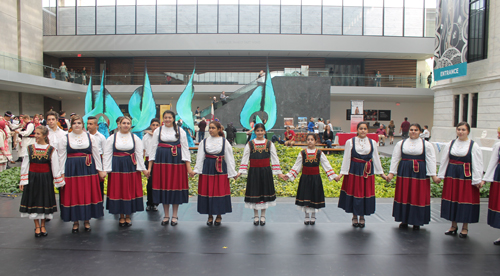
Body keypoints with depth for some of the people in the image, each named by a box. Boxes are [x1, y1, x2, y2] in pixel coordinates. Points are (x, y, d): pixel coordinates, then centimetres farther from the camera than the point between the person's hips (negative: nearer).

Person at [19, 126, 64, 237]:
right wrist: (23, 181, 3)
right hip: (32, 178, 1)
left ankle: (43, 226, 23)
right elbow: (24, 165, 3)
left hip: (46, 179, -1)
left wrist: (59, 181, 0)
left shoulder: (51, 150, -4)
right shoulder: (29, 148, -1)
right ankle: (37, 226, 20)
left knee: (45, 200, 8)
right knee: (34, 201, 7)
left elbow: (55, 167, -1)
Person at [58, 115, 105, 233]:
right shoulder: (65, 139, 5)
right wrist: (62, 173, -1)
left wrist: (100, 170, 6)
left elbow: (96, 154, 9)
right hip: (71, 169, -1)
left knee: (88, 195, 5)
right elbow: (61, 157, 4)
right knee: (73, 195, 3)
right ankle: (75, 222, 16)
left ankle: (87, 220, 18)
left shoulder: (90, 137, 8)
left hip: (88, 169, 1)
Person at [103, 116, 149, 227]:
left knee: (130, 191, 3)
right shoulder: (112, 138, 4)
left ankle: (128, 216, 17)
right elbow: (107, 155, 3)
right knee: (118, 191, 3)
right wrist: (105, 170, -2)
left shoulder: (135, 138, 6)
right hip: (117, 167, 0)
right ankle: (121, 217, 17)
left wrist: (143, 169, 4)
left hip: (131, 167, 0)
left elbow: (139, 154, 6)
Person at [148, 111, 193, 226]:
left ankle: (175, 216, 15)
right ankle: (166, 215, 17)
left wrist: (188, 166, -5)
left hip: (176, 161, -1)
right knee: (163, 186, 3)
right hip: (161, 161, 1)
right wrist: (149, 167, 3)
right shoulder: (158, 131, 9)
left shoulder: (180, 131, 6)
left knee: (176, 186, 1)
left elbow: (185, 148, 3)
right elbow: (153, 148, 9)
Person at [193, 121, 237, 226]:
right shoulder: (204, 142, 6)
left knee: (220, 191, 1)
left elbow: (229, 158, 3)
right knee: (207, 191, 3)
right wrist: (196, 170, -2)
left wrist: (233, 173, 2)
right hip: (207, 169, 2)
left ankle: (219, 216, 17)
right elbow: (200, 157, 7)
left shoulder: (224, 142, 1)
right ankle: (210, 216, 17)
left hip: (220, 170, -2)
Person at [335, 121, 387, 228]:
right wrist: (342, 173, -4)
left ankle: (362, 217, 21)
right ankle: (354, 217, 20)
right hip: (354, 170, -2)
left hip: (367, 171, 2)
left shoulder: (372, 143, 5)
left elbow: (376, 158, 10)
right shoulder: (350, 142, -1)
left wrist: (381, 173, 10)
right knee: (354, 192, 3)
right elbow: (346, 158, -1)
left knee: (366, 193, 5)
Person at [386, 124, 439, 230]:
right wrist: (391, 173, 2)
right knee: (403, 196, 4)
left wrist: (433, 175, -5)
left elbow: (431, 160, 1)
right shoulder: (401, 143, 7)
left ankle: (416, 222, 16)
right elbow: (395, 158, 7)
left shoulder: (427, 145, 3)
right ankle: (404, 220, 17)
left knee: (418, 197, 2)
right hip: (404, 172, 2)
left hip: (420, 173, -1)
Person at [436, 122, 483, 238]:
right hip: (452, 175, 3)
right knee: (452, 199, 7)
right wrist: (440, 175, 7)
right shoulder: (450, 144, 6)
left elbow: (477, 164, -5)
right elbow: (444, 161, 10)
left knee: (466, 200, 2)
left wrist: (477, 180, -9)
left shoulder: (474, 146, -4)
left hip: (467, 176, -3)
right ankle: (453, 226, 21)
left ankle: (465, 228, 16)